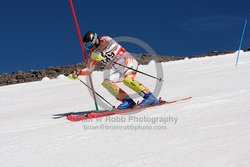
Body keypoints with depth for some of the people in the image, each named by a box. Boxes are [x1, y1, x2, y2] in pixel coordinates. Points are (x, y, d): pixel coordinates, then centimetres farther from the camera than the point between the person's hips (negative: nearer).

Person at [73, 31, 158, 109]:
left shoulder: (104, 40, -12)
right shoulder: (93, 55, 8)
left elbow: (113, 44, -33)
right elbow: (88, 70, 15)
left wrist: (102, 54, -44)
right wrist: (79, 72, -2)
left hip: (129, 62, -8)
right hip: (120, 71, 8)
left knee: (127, 80, -33)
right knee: (106, 82, -10)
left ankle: (149, 97, -29)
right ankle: (128, 101, -16)